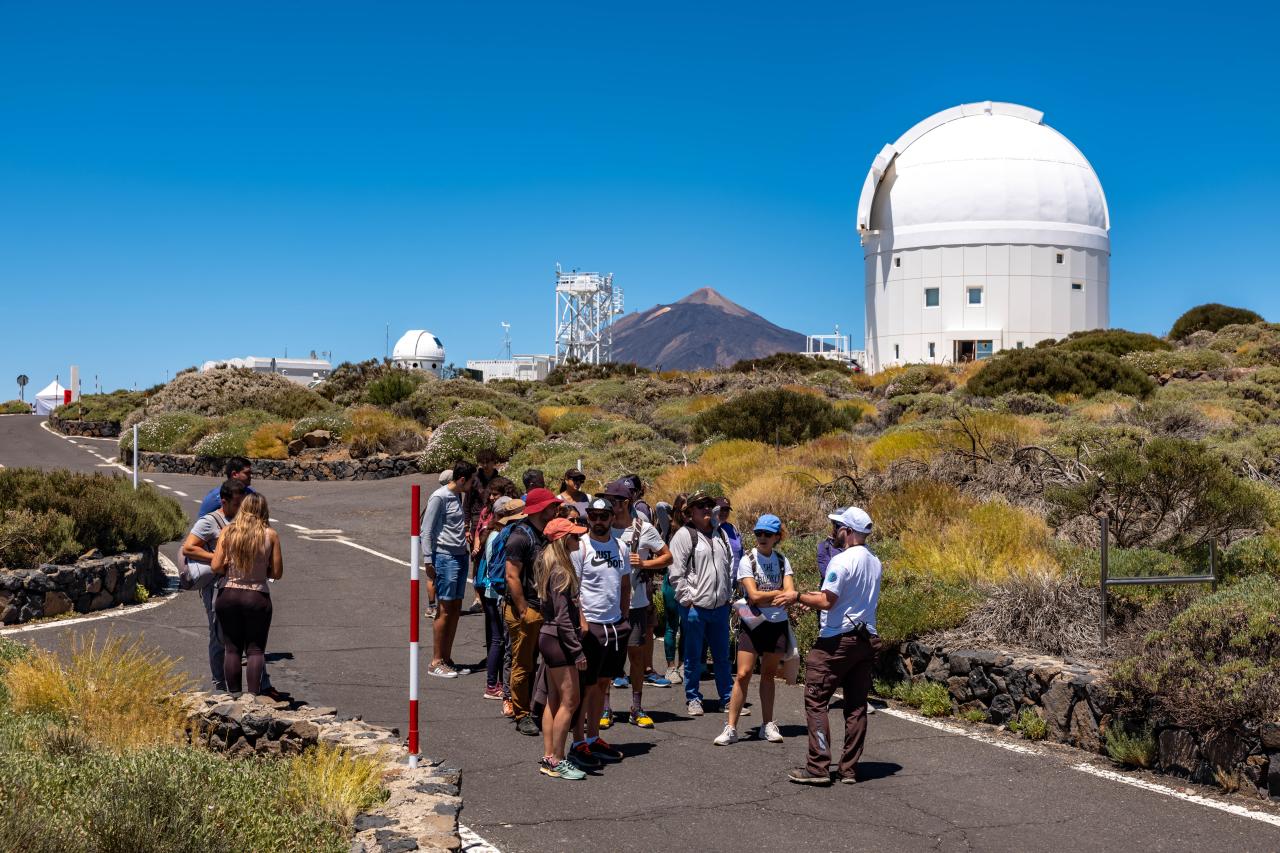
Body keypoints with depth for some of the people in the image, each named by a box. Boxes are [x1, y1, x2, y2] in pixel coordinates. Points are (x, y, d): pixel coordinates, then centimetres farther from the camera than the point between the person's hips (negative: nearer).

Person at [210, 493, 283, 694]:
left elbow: (216, 567, -5)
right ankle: (253, 695, -2)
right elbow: (277, 573, -3)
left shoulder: (228, 532, -3)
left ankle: (234, 695, 12)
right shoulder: (271, 535, -6)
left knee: (232, 648, 11)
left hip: (229, 595, 2)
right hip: (257, 597, -2)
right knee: (255, 650, 6)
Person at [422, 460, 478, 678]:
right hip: (445, 557, -9)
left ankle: (447, 659, 18)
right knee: (445, 610, -6)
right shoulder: (439, 497, -11)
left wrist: (466, 548, 15)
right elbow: (427, 530, -12)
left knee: (456, 610, 10)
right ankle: (436, 663, 0)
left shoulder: (458, 496, 15)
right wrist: (428, 560, -14)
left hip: (460, 556, 9)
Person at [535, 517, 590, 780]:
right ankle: (556, 762, -1)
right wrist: (577, 650, -20)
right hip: (558, 640, -10)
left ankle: (548, 758, 18)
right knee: (570, 700, -5)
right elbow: (563, 617, -22)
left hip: (548, 637, 10)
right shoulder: (561, 573, -19)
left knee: (554, 699, 13)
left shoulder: (551, 567, 11)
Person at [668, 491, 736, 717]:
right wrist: (688, 599, -12)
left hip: (720, 605, 6)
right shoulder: (684, 535, -8)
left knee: (722, 656, 12)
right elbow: (676, 573, -10)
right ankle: (693, 698, 16)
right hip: (695, 607, -5)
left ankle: (728, 698, 20)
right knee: (693, 657, 5)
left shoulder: (720, 534, 12)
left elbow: (730, 565, 21)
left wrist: (727, 594, 13)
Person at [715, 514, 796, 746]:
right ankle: (731, 728, -7)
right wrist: (780, 593, -10)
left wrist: (789, 597, -30)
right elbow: (754, 595, -15)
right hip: (752, 623, -3)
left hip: (777, 624, 3)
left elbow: (791, 592, -7)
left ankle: (767, 725, 21)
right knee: (743, 674, -9)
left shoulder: (782, 560, 4)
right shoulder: (747, 560, -6)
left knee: (769, 674, 12)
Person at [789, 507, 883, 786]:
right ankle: (850, 768, 13)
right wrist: (817, 596, 18)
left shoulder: (842, 561, -16)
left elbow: (827, 602, -19)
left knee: (816, 701, -1)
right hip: (866, 639, 8)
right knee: (856, 705, 10)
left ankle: (818, 767, -4)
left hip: (837, 640, -8)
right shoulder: (874, 562, 10)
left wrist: (800, 597, -3)